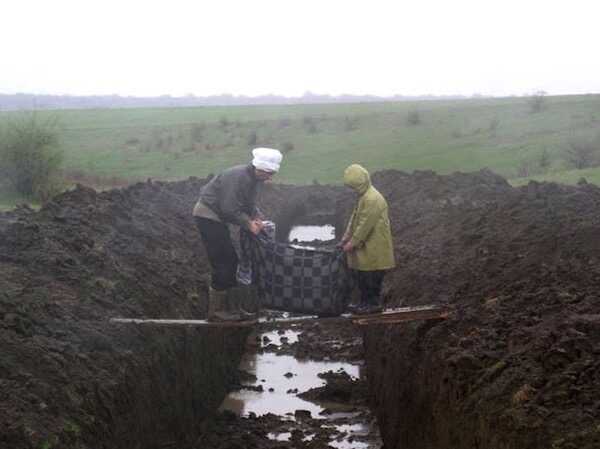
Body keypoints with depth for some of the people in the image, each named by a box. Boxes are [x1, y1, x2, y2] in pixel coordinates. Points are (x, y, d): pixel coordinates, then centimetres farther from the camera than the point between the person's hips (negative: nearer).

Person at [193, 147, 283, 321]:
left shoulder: (252, 178, 5)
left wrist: (257, 218, -4)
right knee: (222, 262, -9)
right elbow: (230, 209, -28)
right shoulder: (239, 177, -25)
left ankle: (228, 305, 16)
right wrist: (249, 223, -19)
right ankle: (216, 310, -3)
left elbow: (249, 203, 15)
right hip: (207, 214, -10)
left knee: (230, 261, 10)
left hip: (217, 217, 10)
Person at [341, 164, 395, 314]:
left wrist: (352, 243, -18)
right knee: (359, 274, 14)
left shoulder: (372, 199, -22)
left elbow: (365, 225, -23)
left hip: (374, 246, -10)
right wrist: (346, 237, 9)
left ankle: (374, 304, 10)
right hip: (365, 245, 10)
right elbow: (354, 218, 16)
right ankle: (366, 302, 23)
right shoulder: (363, 196, 10)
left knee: (371, 276, -1)